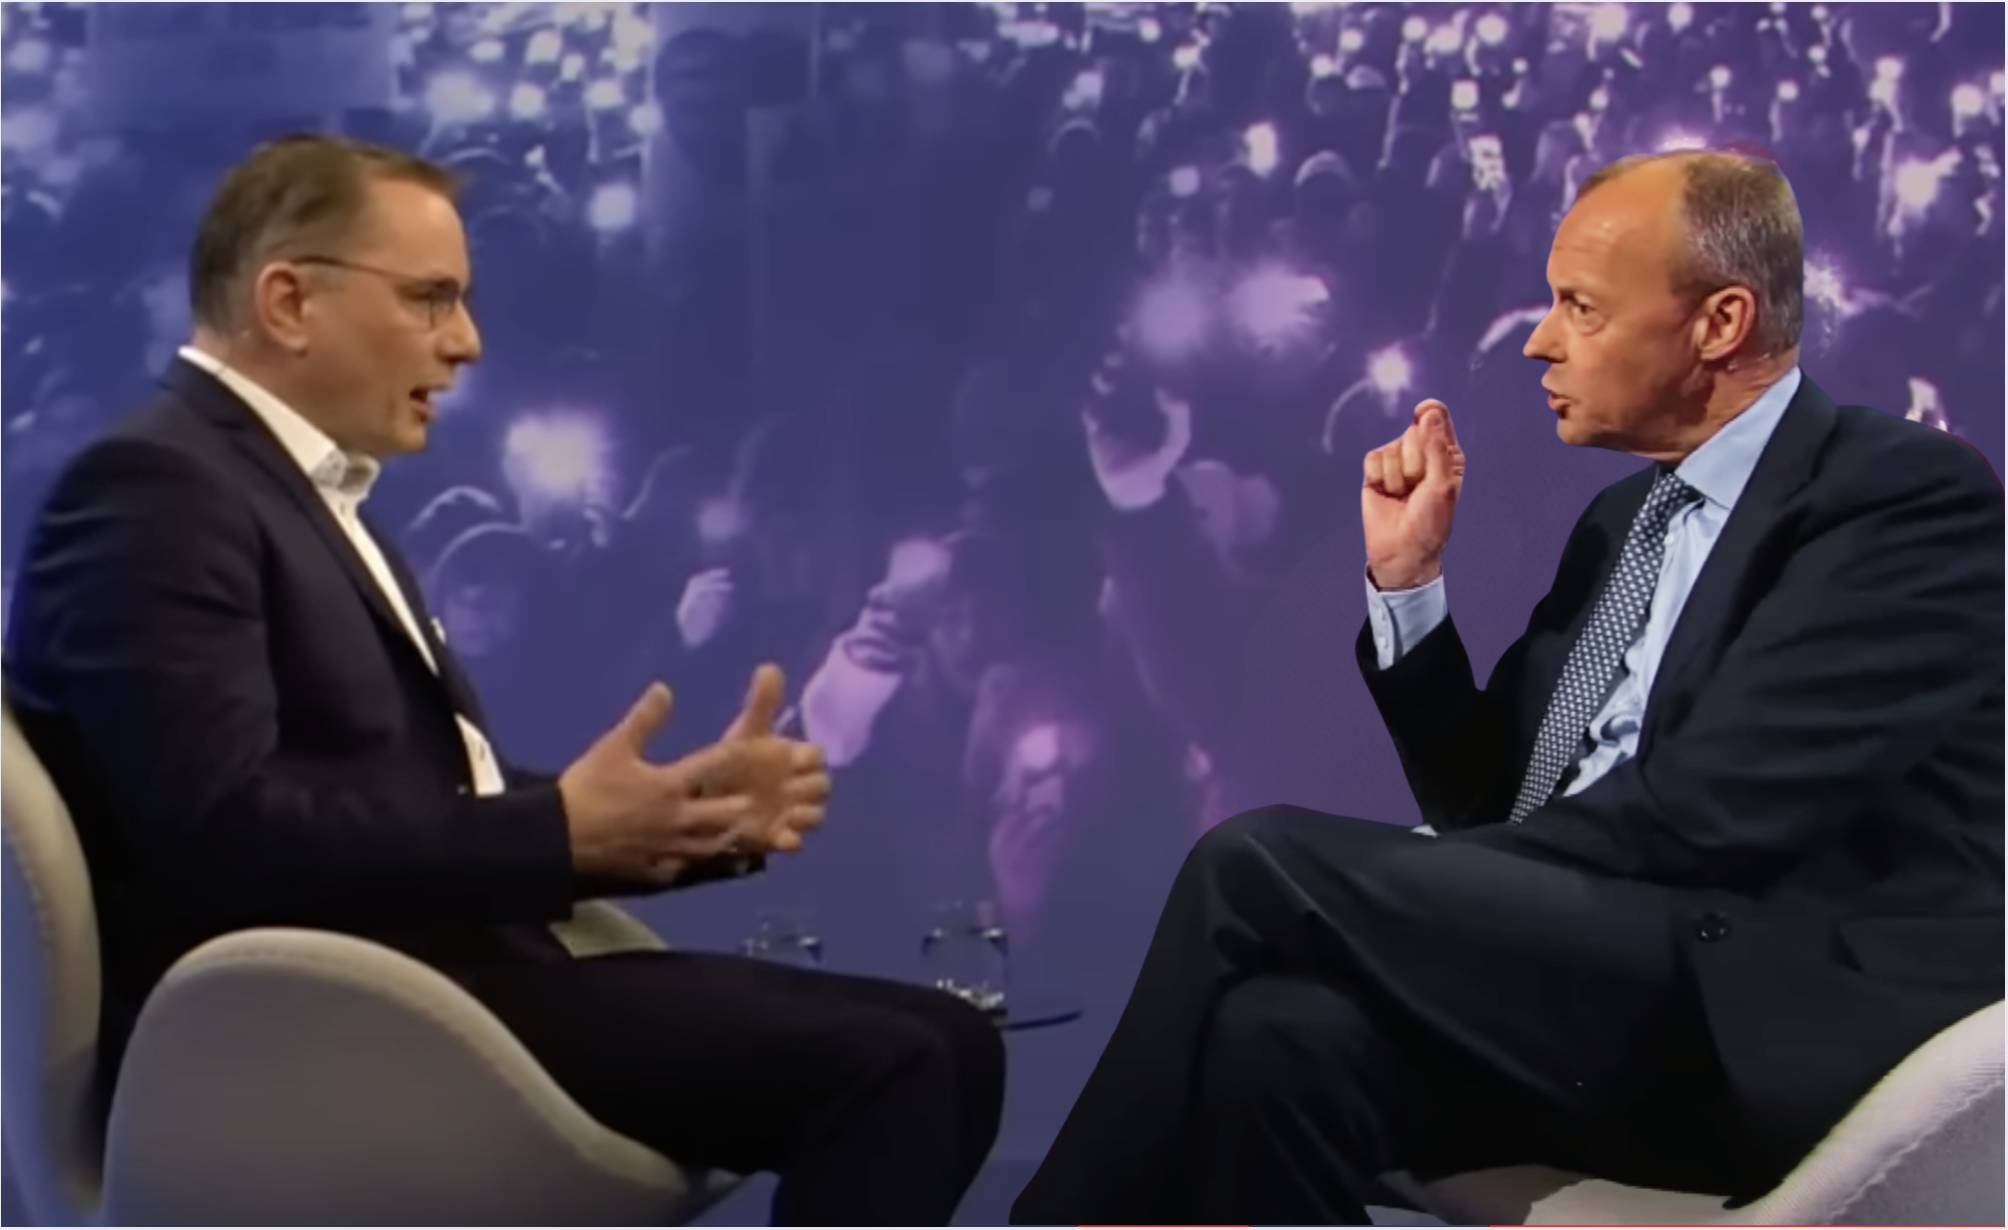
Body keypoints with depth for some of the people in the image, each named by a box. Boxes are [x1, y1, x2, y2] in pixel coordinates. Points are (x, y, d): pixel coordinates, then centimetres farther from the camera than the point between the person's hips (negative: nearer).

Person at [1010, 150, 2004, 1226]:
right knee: (1283, 1037, -25)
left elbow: (1706, 813, -16)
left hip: (1792, 1021, -7)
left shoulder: (1914, 496, -5)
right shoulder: (1629, 516, 20)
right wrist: (1407, 576, 7)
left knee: (1258, 864, -19)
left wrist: (1407, 897, -9)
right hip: (1596, 991, 7)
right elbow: (1489, 812, 18)